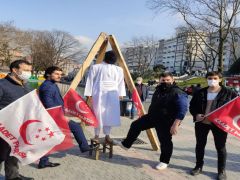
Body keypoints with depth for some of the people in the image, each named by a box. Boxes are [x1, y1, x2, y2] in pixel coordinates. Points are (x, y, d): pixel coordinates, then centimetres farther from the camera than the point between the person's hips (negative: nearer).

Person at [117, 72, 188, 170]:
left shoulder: (178, 93, -18)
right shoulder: (159, 90, 10)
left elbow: (182, 110, -22)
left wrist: (175, 124, -27)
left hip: (166, 122, -8)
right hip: (152, 116, 8)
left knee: (165, 141, 4)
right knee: (135, 125, 11)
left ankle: (164, 162, 25)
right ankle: (126, 144, 26)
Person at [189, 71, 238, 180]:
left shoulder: (228, 93, -4)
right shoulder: (200, 92, 2)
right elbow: (192, 105, 7)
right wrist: (196, 114, -11)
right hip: (202, 122, 3)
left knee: (220, 147, 7)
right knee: (200, 145, 12)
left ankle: (221, 171, 23)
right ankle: (199, 166, 30)